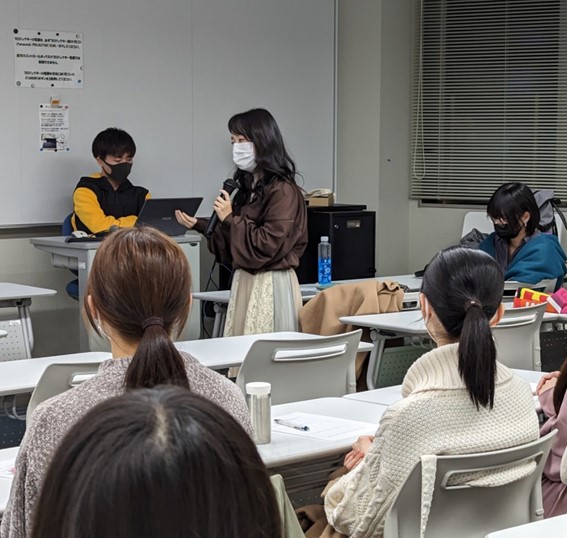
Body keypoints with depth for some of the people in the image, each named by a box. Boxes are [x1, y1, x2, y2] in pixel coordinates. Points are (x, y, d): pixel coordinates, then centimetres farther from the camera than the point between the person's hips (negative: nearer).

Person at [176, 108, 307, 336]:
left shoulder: (282, 191, -13)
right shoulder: (249, 187, 13)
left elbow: (266, 246, -18)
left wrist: (230, 218, -12)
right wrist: (200, 225, 6)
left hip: (271, 285, -8)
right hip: (244, 282, 8)